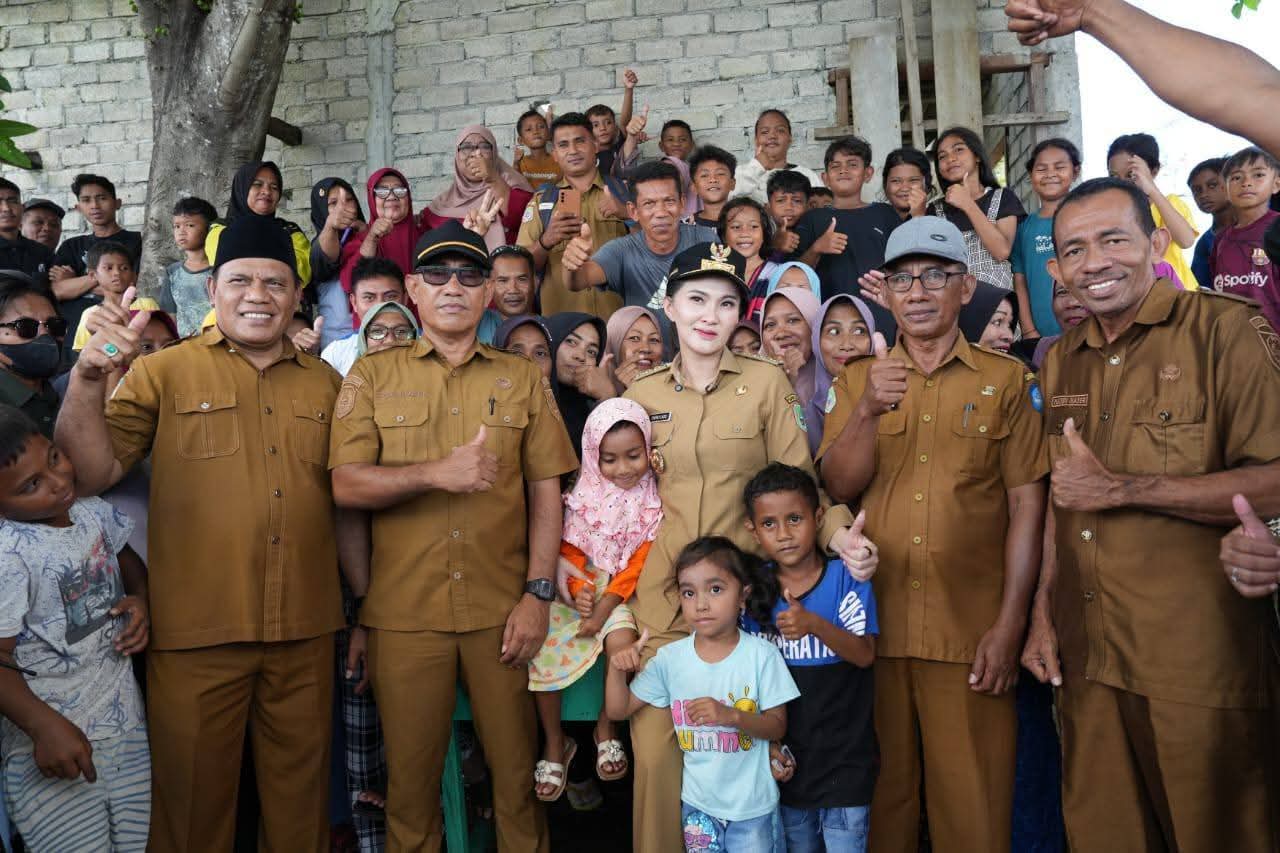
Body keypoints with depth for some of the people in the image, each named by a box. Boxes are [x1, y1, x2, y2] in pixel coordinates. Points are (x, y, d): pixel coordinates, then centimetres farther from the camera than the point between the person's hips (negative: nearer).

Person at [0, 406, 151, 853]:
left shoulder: (92, 512, 1)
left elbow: (126, 559, 23)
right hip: (54, 747, -6)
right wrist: (44, 726, -27)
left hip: (128, 727, 6)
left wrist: (140, 598, 3)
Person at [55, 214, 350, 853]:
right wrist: (88, 378, -26)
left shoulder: (326, 385, 7)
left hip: (306, 635, 3)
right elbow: (91, 475, -12)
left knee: (299, 797, 16)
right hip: (196, 636, -2)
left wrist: (365, 607, 11)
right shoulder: (163, 373, -1)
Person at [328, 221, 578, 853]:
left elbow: (545, 492, 4)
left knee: (517, 771, 9)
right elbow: (346, 485, -4)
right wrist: (436, 474, -18)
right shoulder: (372, 376, 6)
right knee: (411, 777, 11)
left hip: (503, 611, 1)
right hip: (404, 612, 0)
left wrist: (538, 594, -4)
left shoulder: (523, 380, 8)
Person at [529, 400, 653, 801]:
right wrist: (578, 588, -18)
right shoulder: (583, 495, 0)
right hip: (576, 590, 2)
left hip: (619, 593, -2)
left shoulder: (651, 503, -5)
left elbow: (638, 565, -8)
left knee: (621, 642, -32)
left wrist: (604, 607, -18)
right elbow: (569, 548, 2)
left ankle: (606, 729, -3)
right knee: (537, 646, -21)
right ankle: (555, 744, -1)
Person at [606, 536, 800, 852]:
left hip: (752, 806, -2)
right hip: (698, 803, 2)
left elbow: (778, 726, -9)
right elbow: (619, 710, -1)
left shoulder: (761, 655, -15)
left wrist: (730, 716, -27)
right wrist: (616, 670, -20)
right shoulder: (670, 658, -8)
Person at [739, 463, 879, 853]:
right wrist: (765, 742, -1)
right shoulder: (753, 589, -2)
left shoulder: (846, 577, -9)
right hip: (787, 757, 3)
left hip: (843, 755, -3)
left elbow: (865, 655, -16)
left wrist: (814, 624, -33)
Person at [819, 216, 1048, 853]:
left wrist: (1010, 624, -7)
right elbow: (838, 486, -2)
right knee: (884, 790, 14)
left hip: (972, 631, -1)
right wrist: (869, 408, -20)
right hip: (876, 624, 2)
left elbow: (1026, 502, -1)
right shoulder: (858, 379, 8)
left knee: (973, 801, 7)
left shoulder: (1004, 379, 2)